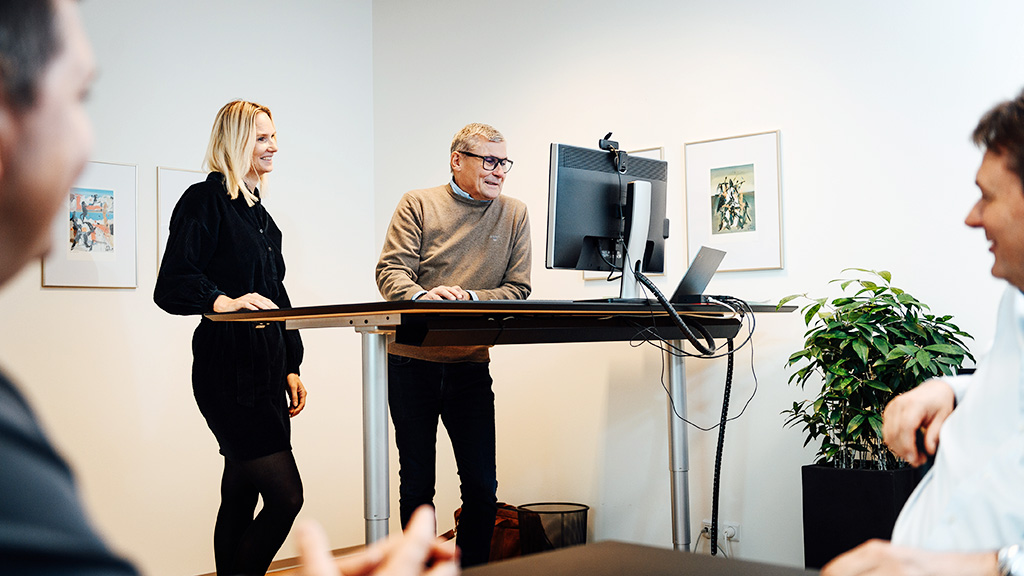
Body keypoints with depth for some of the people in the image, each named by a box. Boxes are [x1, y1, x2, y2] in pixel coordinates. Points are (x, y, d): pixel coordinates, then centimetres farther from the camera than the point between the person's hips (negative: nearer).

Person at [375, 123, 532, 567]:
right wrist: (424, 295, -29)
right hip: (411, 362, -1)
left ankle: (471, 567, 16)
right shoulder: (418, 205, 3)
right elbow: (390, 271, -8)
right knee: (416, 483, 7)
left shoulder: (514, 215, 7)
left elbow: (518, 290, 0)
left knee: (482, 485, -1)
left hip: (470, 364, 1)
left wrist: (467, 298, -18)